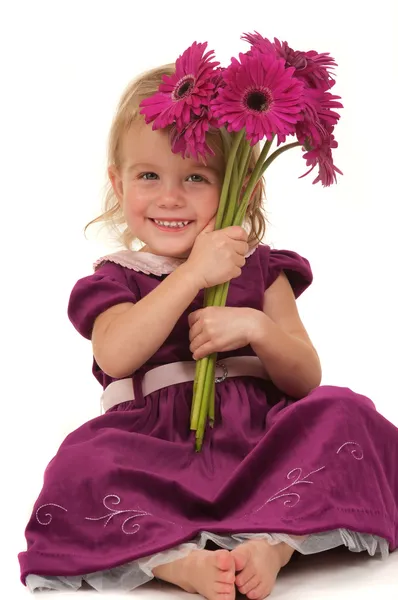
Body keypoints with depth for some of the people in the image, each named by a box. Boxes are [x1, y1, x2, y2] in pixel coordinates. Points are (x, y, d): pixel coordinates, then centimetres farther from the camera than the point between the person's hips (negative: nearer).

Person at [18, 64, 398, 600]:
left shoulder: (258, 268, 15)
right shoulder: (115, 279, 13)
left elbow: (307, 379, 9)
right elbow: (115, 356, -11)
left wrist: (256, 327, -12)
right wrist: (194, 274, -14)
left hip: (259, 441, 2)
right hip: (159, 451, -1)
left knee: (343, 414, -27)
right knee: (81, 465, -31)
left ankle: (270, 546, -38)